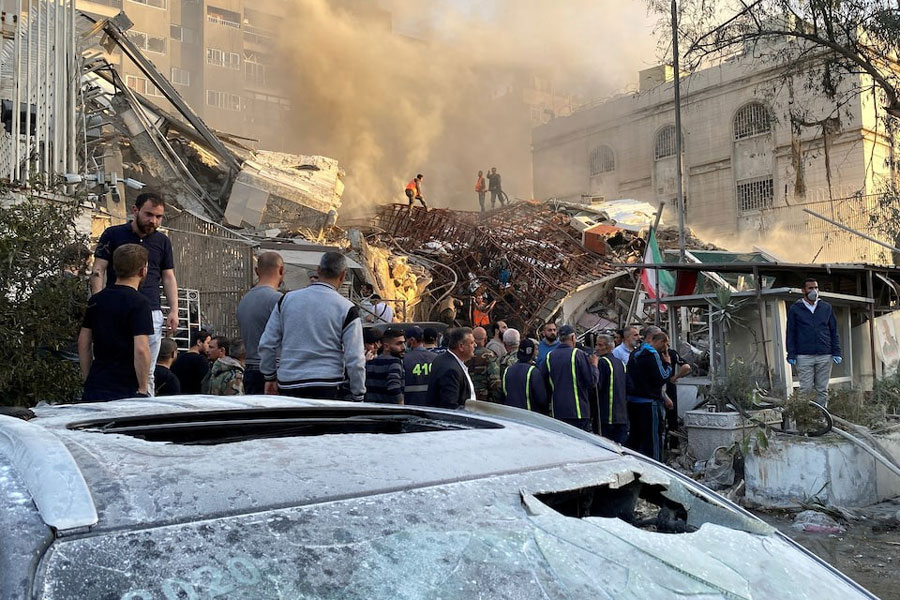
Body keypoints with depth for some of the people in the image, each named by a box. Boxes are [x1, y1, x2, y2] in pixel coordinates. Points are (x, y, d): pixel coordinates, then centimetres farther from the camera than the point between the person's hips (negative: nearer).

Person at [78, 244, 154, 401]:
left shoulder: (96, 300, 9)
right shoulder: (139, 302, -13)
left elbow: (83, 343, 13)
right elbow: (141, 349, -21)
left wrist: (88, 380, 19)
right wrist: (143, 389, -12)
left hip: (94, 389, 7)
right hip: (127, 391, -6)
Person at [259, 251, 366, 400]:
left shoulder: (287, 299, 6)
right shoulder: (347, 309, -4)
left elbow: (266, 344, 10)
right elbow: (355, 359, -7)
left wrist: (270, 377, 22)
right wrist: (358, 396, 4)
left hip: (288, 385, 3)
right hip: (328, 389, -3)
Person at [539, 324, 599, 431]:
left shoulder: (549, 356, 3)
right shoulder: (579, 355, -9)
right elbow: (592, 381, -8)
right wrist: (594, 365, 8)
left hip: (557, 411, 4)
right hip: (578, 410, -4)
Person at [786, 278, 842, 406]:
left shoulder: (827, 307, 13)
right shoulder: (795, 309, 6)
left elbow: (834, 331, 14)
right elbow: (790, 333, 4)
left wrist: (836, 352, 5)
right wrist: (791, 355, -4)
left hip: (825, 356, 2)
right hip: (804, 357, -2)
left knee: (822, 390, 4)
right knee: (806, 389, -5)